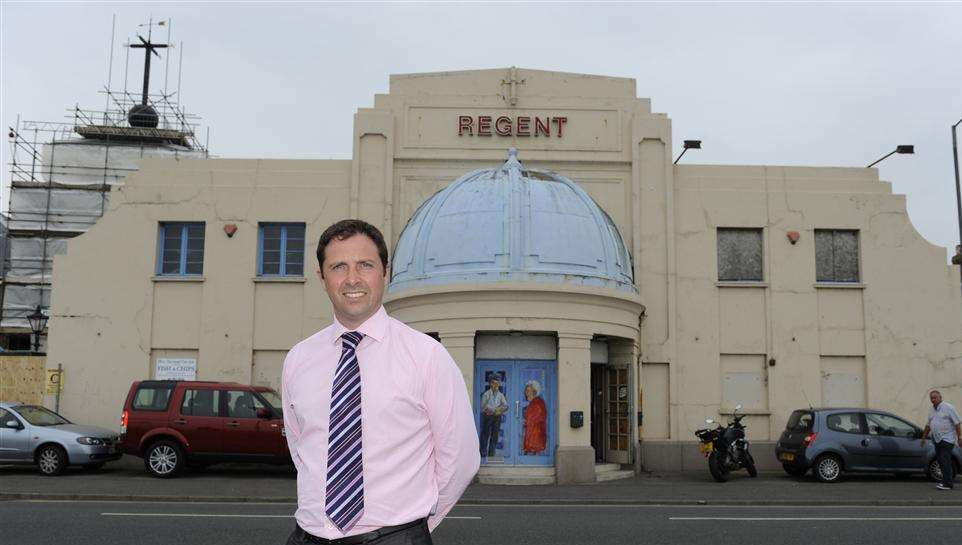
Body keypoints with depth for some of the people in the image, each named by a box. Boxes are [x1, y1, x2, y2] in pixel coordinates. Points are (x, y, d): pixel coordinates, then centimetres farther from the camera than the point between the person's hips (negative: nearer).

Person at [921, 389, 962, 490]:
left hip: (947, 439, -8)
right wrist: (924, 437, 25)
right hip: (937, 439, 8)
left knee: (945, 461, -11)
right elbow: (928, 425, 24)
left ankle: (948, 484, -9)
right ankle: (950, 480, 17)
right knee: (940, 460, 7)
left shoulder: (948, 408, -7)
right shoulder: (932, 411, 15)